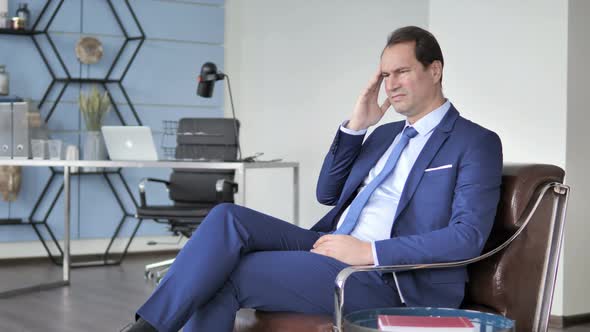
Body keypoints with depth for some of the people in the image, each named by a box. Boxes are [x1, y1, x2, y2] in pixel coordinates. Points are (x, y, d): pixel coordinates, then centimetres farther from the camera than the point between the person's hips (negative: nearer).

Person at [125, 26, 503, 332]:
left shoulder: (477, 142, -2)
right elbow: (328, 193, 22)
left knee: (228, 275, -20)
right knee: (228, 218, -18)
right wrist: (355, 126, 9)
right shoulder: (386, 134, 23)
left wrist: (370, 251, -21)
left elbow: (468, 236, -15)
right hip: (331, 247, 7)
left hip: (382, 276, -7)